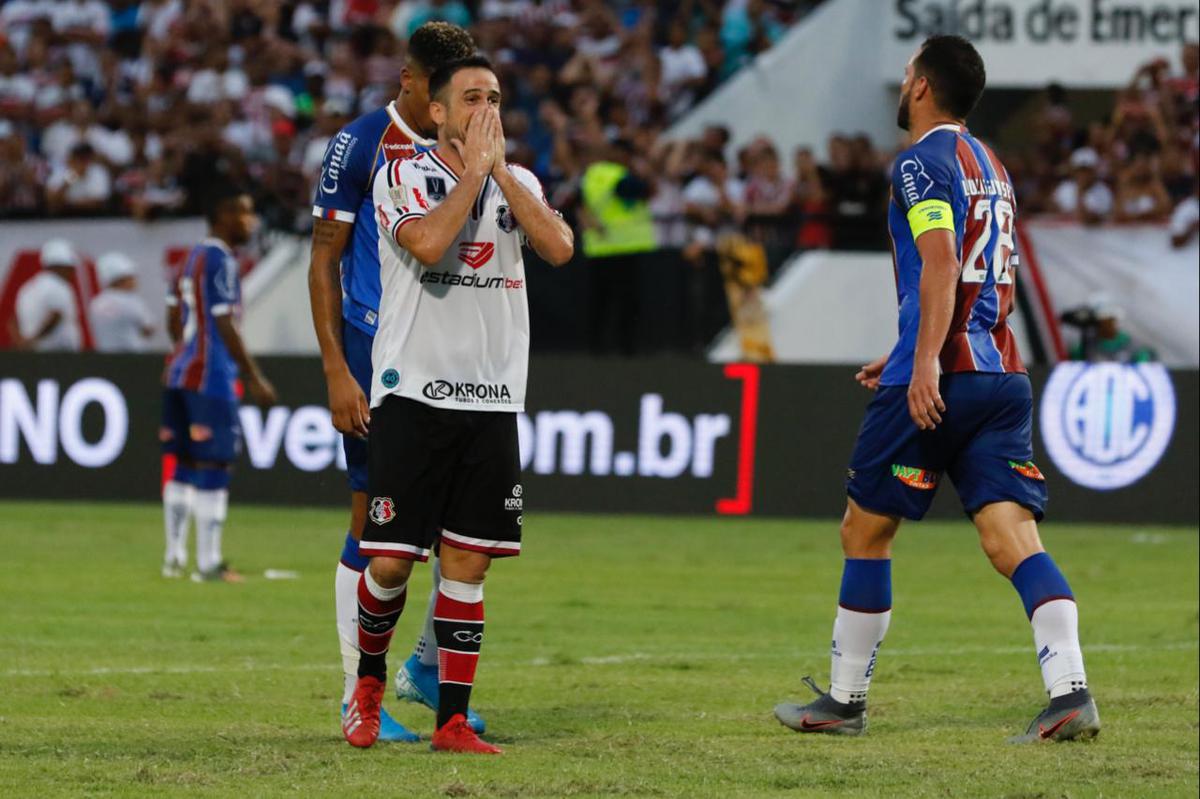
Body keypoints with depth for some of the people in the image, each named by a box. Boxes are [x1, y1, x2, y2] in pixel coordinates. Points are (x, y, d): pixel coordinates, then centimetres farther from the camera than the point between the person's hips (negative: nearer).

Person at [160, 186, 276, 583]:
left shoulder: (193, 258, 15)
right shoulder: (221, 261, -13)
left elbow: (174, 319, 19)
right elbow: (225, 327, -18)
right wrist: (254, 378, -16)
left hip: (180, 374, 9)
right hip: (212, 378, -9)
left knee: (183, 467, 12)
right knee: (213, 469, -7)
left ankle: (175, 557, 16)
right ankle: (208, 563, -7)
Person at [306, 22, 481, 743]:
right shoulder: (361, 145, -5)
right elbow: (324, 264, -6)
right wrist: (337, 371, -13)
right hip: (376, 356, -6)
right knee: (374, 524, -2)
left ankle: (428, 669, 18)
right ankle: (361, 698, 5)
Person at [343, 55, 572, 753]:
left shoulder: (519, 183, 12)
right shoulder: (404, 176, -1)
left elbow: (560, 248, -6)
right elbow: (428, 244, -21)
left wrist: (502, 171, -7)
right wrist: (474, 171, -10)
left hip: (492, 401, 4)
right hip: (414, 393, -4)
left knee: (468, 563, 2)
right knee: (391, 560, -6)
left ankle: (453, 720, 7)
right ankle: (370, 678, 20)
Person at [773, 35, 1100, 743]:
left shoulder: (924, 160, -5)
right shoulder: (991, 166, 22)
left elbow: (941, 261, -19)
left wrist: (925, 363, -25)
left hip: (938, 382, -7)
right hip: (1002, 375, 7)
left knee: (866, 531, 8)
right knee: (1012, 535, -4)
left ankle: (845, 702, 15)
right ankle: (1071, 693, -22)